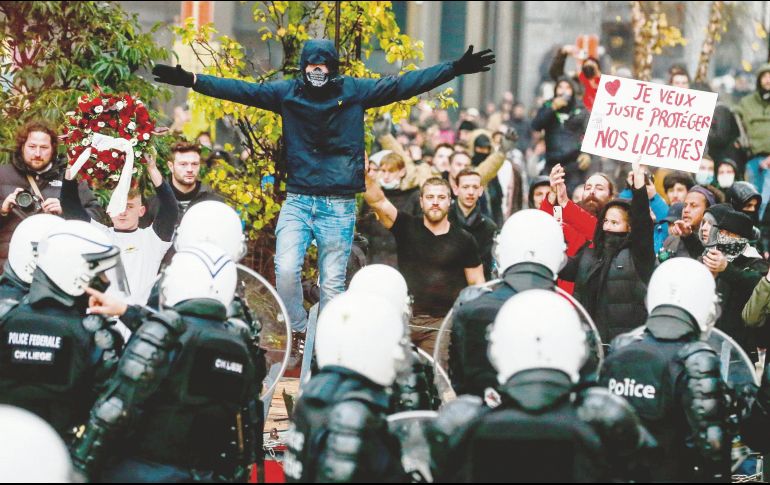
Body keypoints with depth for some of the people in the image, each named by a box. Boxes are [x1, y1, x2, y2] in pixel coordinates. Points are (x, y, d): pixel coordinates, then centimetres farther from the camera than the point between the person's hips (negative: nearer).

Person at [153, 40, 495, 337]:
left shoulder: (354, 91, 4)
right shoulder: (287, 93, 6)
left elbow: (402, 86, 3)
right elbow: (242, 90, 5)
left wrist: (454, 70, -2)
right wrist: (191, 80, -2)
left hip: (339, 206, -1)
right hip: (297, 201, 1)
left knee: (332, 283, 2)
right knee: (285, 270, -15)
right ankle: (300, 332, 6)